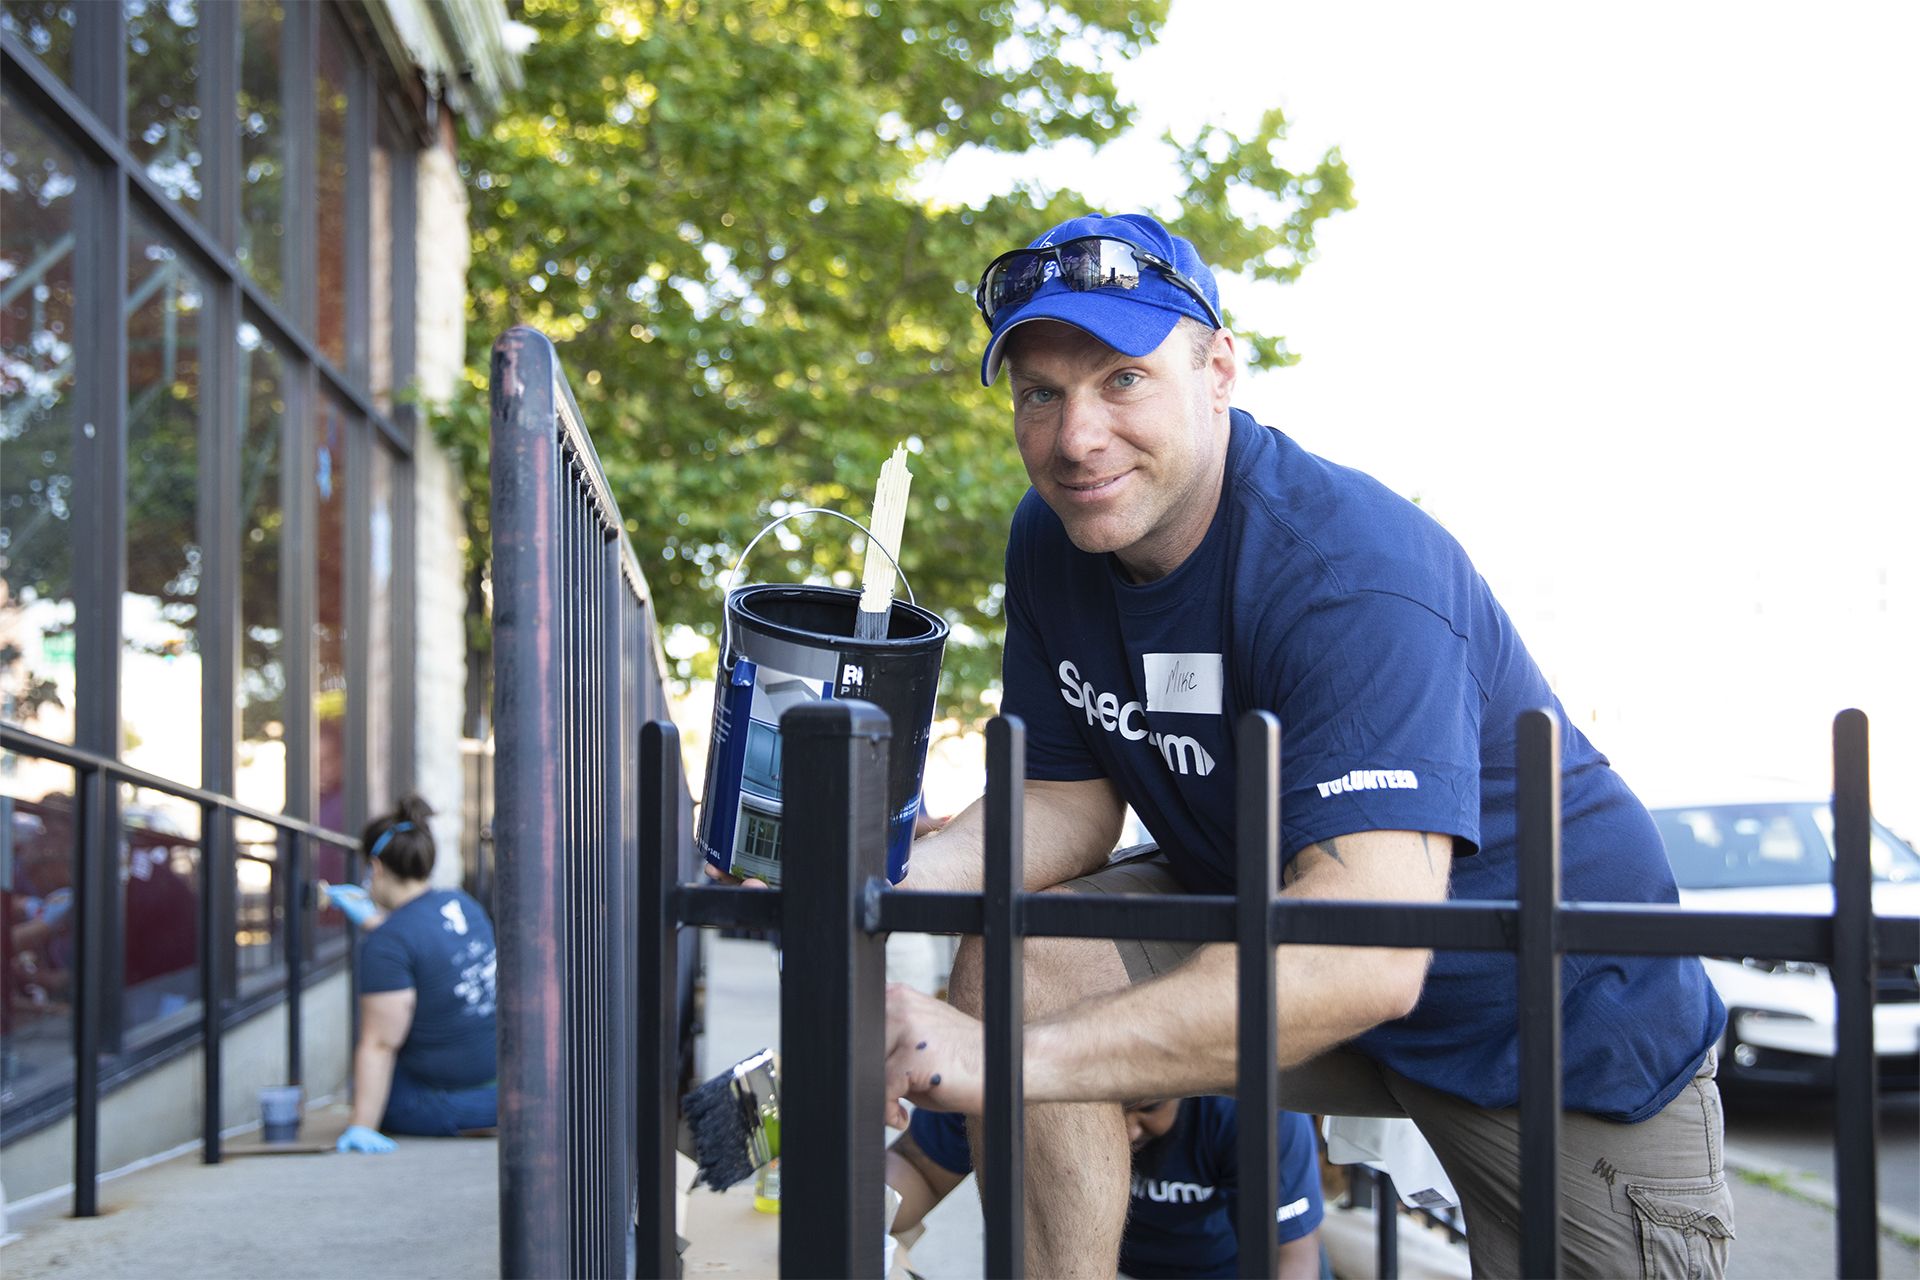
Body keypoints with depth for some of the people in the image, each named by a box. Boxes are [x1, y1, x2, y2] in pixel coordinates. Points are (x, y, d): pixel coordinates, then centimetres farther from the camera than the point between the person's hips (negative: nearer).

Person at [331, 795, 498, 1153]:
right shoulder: (463, 904, 4)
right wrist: (373, 918, 38)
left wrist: (362, 1126, -18)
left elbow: (379, 1045, -20)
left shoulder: (386, 944, -19)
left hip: (450, 1106, -9)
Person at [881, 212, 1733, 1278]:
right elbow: (1068, 800, -2)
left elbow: (1367, 953, -43)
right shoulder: (1053, 541, -7)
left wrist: (1009, 1058, -48)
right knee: (1015, 961, -16)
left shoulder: (1351, 571, -32)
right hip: (1288, 951, 6)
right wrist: (911, 873, -25)